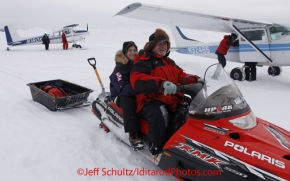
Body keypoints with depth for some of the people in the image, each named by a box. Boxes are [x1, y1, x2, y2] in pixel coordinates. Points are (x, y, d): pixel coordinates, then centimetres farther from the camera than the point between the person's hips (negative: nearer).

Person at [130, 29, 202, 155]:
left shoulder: (170, 62, 23)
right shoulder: (144, 62, -5)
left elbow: (181, 76, 24)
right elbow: (137, 81, -23)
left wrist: (195, 80, 0)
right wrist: (161, 83, -39)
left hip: (173, 100, 8)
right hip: (151, 101, -8)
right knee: (159, 114, -38)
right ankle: (157, 150, -28)